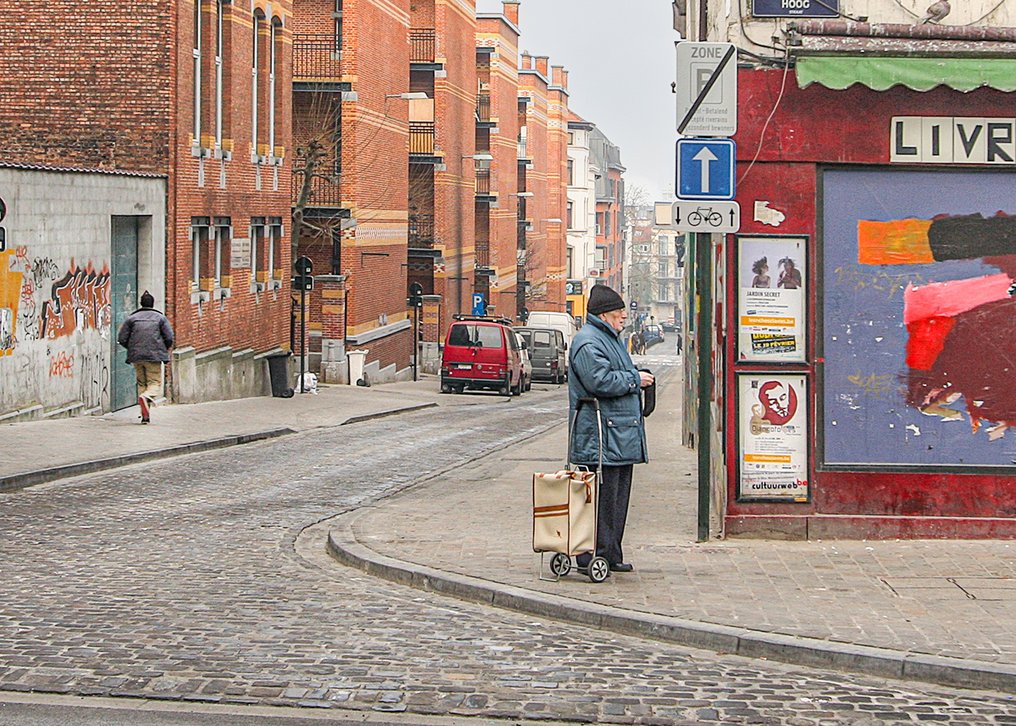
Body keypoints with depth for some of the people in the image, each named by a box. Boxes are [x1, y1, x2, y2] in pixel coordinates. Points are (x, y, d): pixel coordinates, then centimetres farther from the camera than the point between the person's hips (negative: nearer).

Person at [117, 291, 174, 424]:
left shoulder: (132, 318, 8)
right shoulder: (160, 318, 3)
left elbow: (122, 339, 5)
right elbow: (169, 338, -3)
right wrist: (164, 349, 16)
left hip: (136, 357, 2)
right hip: (154, 356, -2)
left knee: (141, 383, 13)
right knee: (155, 383, 2)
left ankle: (145, 414, 7)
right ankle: (147, 396, -31)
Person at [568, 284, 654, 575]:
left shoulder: (611, 339, 22)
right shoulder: (588, 343, -13)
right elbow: (601, 381, -23)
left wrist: (637, 379, 15)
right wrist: (635, 379, -12)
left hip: (621, 436, 11)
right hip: (601, 435, -11)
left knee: (617, 496, 13)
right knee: (600, 497, -8)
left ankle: (611, 556, 20)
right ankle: (593, 557, -5)